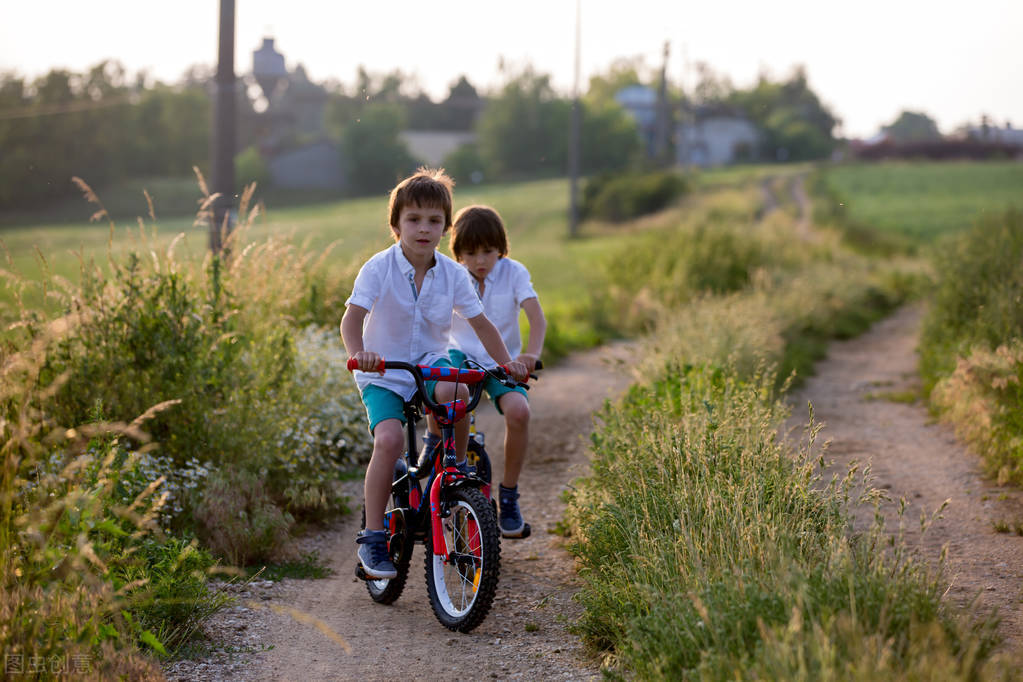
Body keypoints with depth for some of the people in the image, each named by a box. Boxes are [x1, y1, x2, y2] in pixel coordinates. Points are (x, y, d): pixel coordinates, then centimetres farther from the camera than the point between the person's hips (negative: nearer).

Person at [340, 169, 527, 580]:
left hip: (431, 363, 2)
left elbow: (479, 322, 3)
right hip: (384, 374, -2)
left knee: (453, 392, -34)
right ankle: (373, 538, -15)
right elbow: (352, 317, -22)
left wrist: (506, 362, -11)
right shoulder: (379, 269, -12)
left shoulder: (453, 275, -2)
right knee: (389, 439, -26)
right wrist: (357, 353, -42)